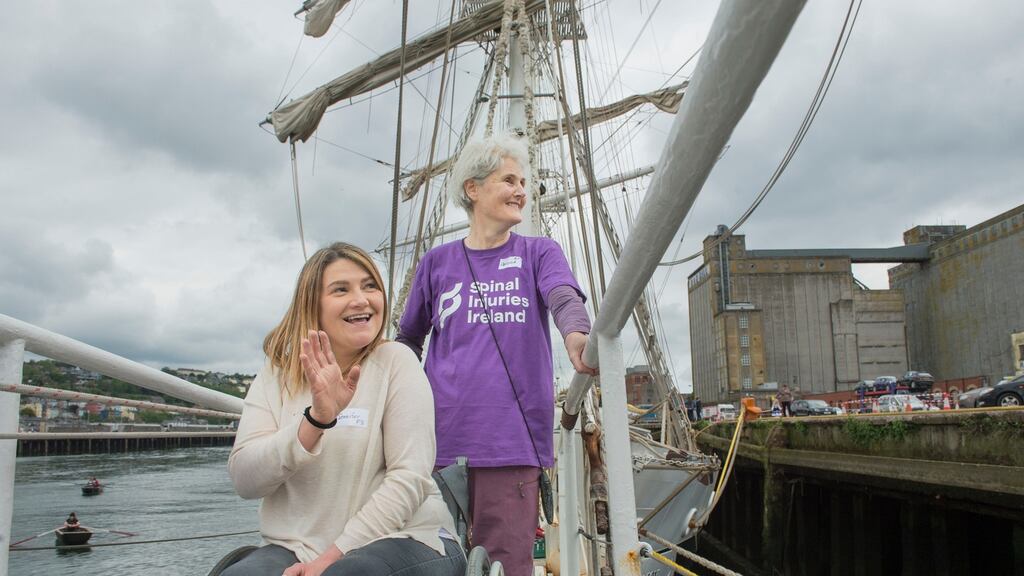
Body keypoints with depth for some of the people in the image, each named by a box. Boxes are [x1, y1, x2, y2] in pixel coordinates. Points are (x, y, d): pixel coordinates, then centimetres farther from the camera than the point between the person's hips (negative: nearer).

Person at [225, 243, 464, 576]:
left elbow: (409, 478, -11)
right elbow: (244, 479, -6)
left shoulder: (396, 361, -4)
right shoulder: (277, 374, 5)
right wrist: (315, 420, -22)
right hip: (296, 548, 4)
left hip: (401, 539, -3)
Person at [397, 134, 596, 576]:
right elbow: (407, 341, 22)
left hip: (510, 444, -1)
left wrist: (576, 337, -34)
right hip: (438, 441, 2)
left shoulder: (539, 253, 9)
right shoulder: (436, 263, 14)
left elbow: (564, 299, -12)